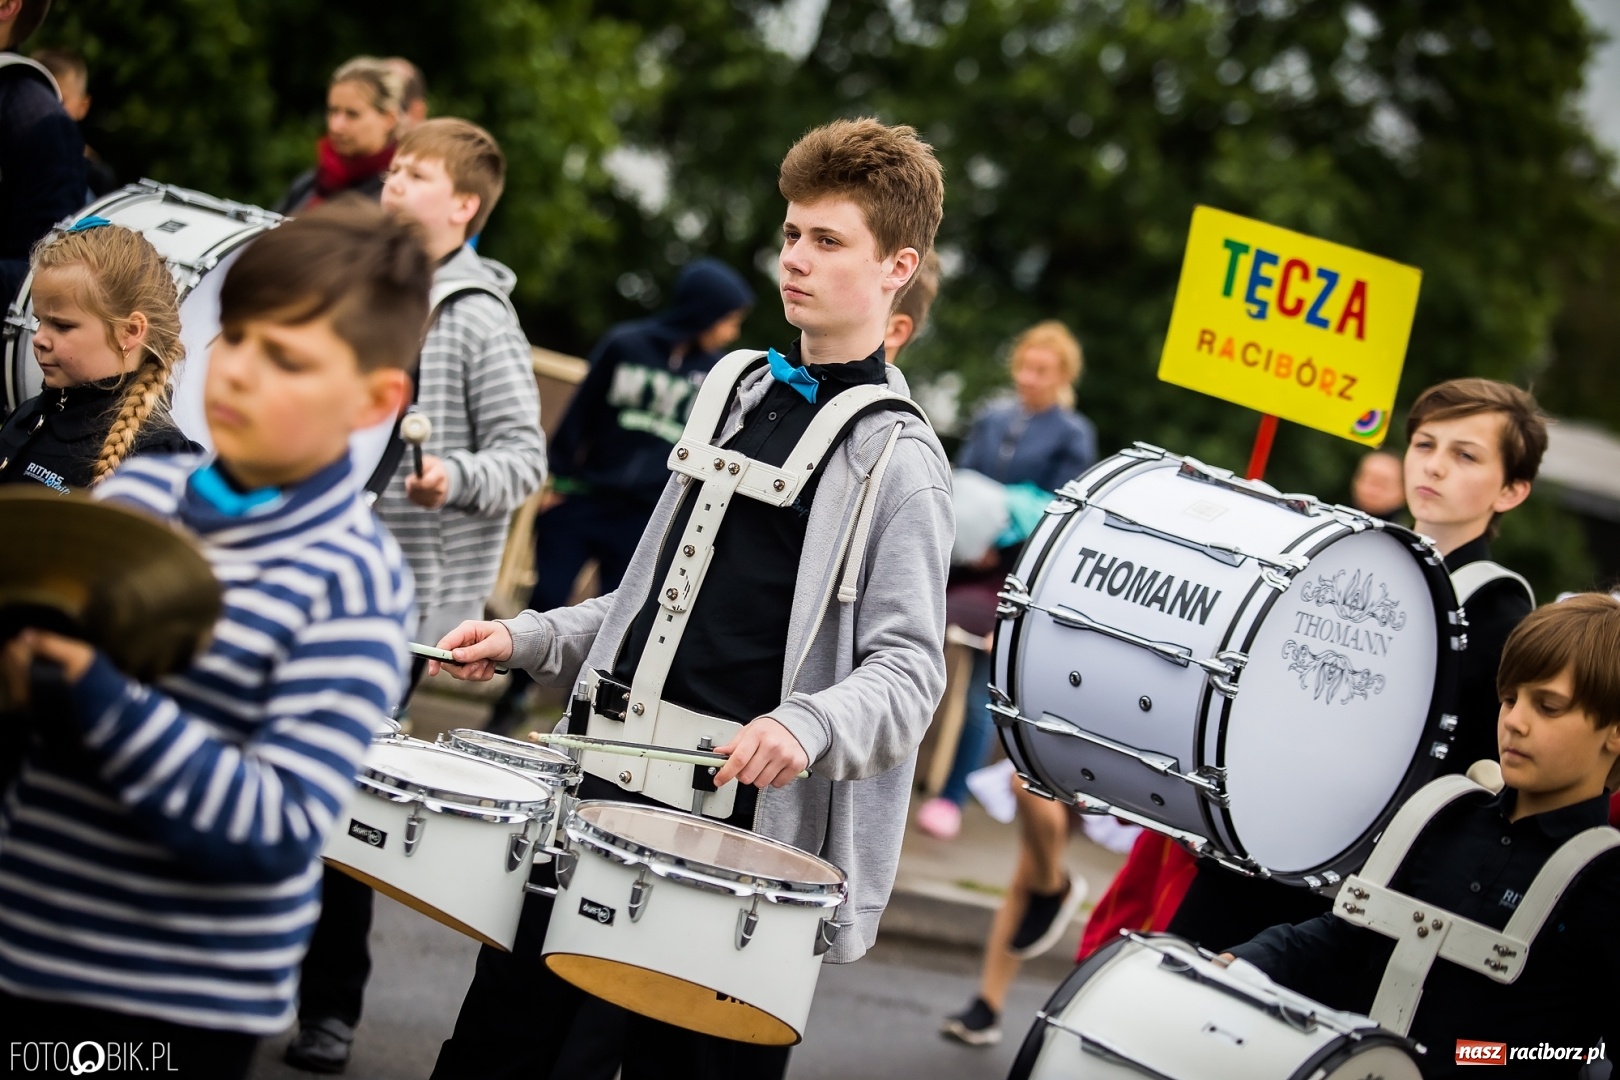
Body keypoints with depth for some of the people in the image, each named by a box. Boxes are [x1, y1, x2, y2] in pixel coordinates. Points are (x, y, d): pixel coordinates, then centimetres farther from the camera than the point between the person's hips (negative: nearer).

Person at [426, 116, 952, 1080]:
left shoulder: (897, 459, -9)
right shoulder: (740, 393, 13)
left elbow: (909, 670, -14)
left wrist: (807, 725, -33)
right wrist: (529, 640, 13)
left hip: (734, 808, -7)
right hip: (612, 772, 7)